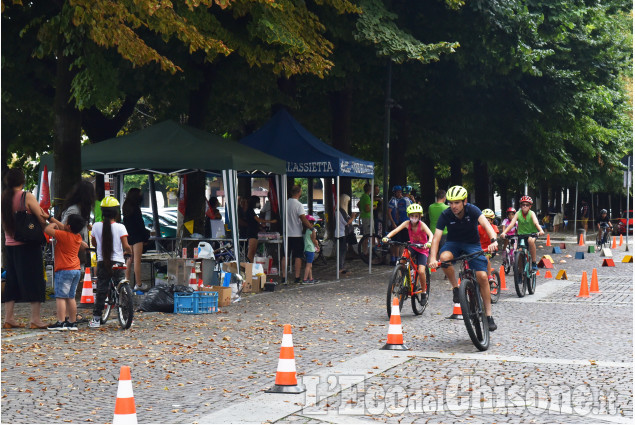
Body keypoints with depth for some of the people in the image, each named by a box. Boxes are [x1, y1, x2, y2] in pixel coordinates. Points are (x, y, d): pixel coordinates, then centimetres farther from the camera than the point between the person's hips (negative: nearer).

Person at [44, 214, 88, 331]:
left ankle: (61, 322, -13)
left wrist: (52, 224, 6)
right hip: (77, 270, 8)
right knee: (71, 297, 13)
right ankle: (73, 322, 14)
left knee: (60, 296, -8)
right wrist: (53, 219, 34)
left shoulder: (64, 235, -14)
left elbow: (47, 229, -13)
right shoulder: (78, 237, 10)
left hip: (64, 270, -8)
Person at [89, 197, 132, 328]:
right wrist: (130, 252, 10)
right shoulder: (120, 227, -8)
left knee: (101, 289, 5)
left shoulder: (96, 226, 0)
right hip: (118, 262, -2)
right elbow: (126, 246, -11)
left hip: (102, 262, 2)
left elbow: (93, 242, 15)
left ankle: (96, 319, 5)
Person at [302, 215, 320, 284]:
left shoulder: (305, 231, 11)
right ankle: (305, 280, -11)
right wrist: (317, 246, 7)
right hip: (310, 249, -9)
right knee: (308, 265, -8)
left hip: (306, 249, 9)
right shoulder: (311, 230, -13)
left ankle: (311, 278, 22)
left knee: (310, 265, 16)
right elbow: (313, 240, -8)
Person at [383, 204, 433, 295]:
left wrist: (429, 243, -56)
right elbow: (395, 230, -20)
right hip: (412, 247, 3)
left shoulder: (422, 225, -21)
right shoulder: (407, 223, -11)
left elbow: (430, 235, -35)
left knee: (421, 271, -19)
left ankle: (424, 291, 4)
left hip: (422, 250, -3)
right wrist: (387, 237, -39)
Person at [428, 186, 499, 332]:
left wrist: (493, 240, -58)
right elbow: (436, 237, -25)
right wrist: (432, 258, -40)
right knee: (444, 258, -35)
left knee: (482, 276, -16)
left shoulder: (472, 210, -22)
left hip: (472, 244, -1)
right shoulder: (445, 215, -18)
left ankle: (488, 315, -3)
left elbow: (485, 223, -38)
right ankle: (455, 288, -11)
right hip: (454, 243, 1)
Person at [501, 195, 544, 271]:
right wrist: (504, 232, -32)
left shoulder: (531, 213, -11)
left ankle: (534, 262, -22)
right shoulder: (518, 214, -6)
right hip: (521, 234, 2)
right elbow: (511, 224, -16)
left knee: (531, 240, -35)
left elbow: (536, 223, -28)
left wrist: (540, 231, -48)